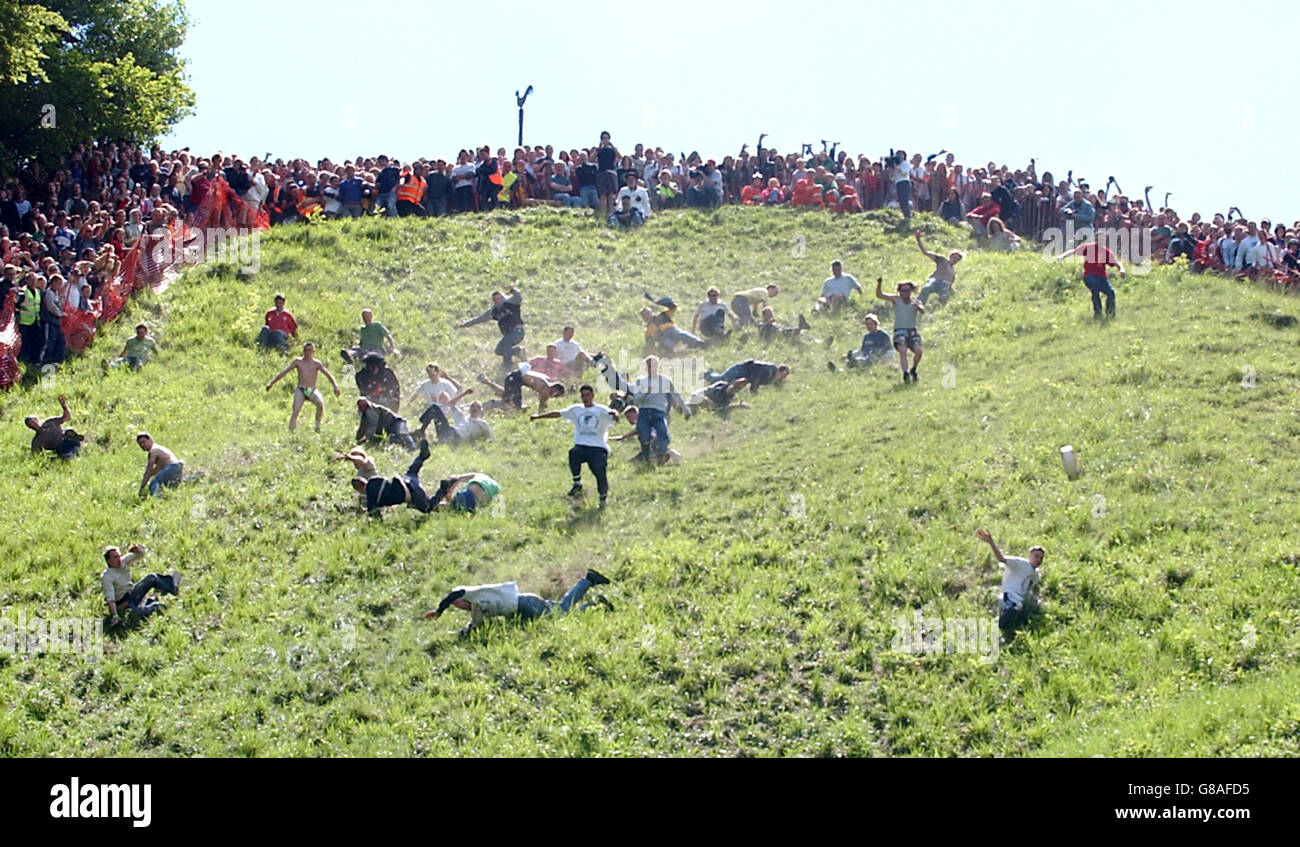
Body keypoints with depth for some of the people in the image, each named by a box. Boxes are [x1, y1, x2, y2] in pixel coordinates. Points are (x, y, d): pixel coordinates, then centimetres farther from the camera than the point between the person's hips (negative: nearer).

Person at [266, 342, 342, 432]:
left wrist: (335, 386, -10)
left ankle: (318, 426, -16)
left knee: (320, 403, -31)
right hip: (300, 391, 0)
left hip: (312, 391, 0)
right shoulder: (298, 361, 10)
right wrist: (271, 383, 7)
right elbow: (283, 372, 11)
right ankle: (291, 431, -20)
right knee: (296, 410, -22)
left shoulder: (316, 363, 8)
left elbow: (328, 374, 5)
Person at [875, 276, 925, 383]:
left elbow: (922, 310, -11)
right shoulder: (896, 300, 9)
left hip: (912, 331, 1)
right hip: (899, 331, -1)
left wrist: (918, 306, -34)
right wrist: (879, 284, -18)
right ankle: (905, 373, -30)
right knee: (902, 351, -24)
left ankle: (913, 370, 7)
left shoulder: (916, 302, 12)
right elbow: (879, 295, 0)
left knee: (918, 350, -18)